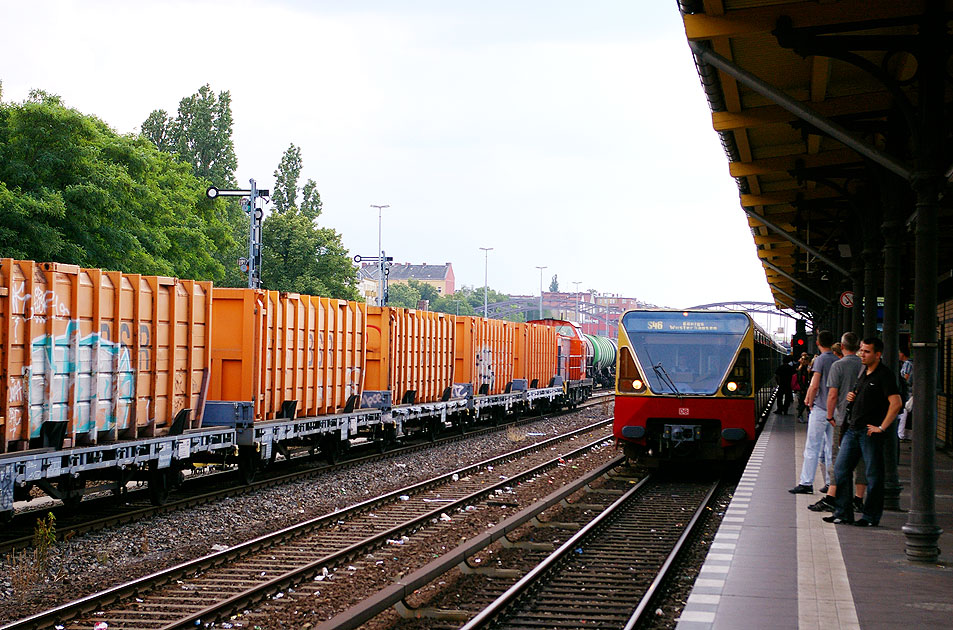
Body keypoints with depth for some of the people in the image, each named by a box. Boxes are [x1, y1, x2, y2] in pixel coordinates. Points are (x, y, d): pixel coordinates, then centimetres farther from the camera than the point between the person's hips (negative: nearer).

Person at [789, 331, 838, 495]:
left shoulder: (820, 360, -10)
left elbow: (814, 385, -16)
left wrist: (810, 403, -1)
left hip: (820, 409, -6)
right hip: (834, 410, 6)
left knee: (812, 448, -4)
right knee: (830, 448, 10)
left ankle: (806, 483, -5)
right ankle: (831, 483, 10)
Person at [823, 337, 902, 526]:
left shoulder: (884, 375, -10)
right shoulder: (863, 373, 17)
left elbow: (895, 403, -19)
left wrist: (881, 427, -19)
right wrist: (851, 397, 9)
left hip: (871, 432, -9)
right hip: (853, 429, 9)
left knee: (873, 475, 0)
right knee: (840, 469, 6)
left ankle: (871, 517, 6)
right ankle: (843, 513, 13)